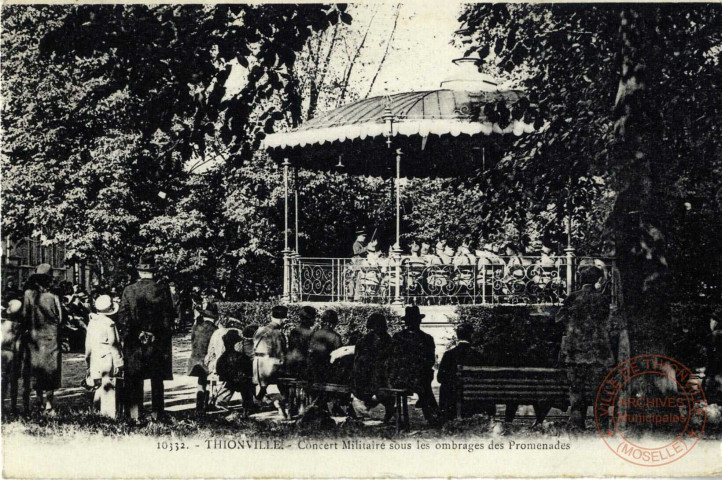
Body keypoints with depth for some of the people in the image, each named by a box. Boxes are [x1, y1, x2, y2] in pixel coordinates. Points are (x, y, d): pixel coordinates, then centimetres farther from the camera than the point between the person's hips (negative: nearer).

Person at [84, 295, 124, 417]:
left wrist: (88, 363, 21)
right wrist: (118, 363, -6)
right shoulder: (109, 323, -12)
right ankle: (111, 415, 1)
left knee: (100, 388, 13)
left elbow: (88, 344, 11)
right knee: (110, 389, 0)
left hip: (95, 360, 5)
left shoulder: (91, 323, 5)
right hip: (108, 360, -5)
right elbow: (113, 344, -11)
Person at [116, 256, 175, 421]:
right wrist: (167, 335, 6)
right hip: (158, 341, 0)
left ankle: (134, 413, 5)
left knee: (134, 380, 6)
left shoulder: (129, 290, -4)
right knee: (157, 379, 9)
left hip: (134, 340, 0)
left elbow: (122, 316, -3)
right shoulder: (163, 289, -5)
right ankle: (157, 413, 11)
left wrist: (124, 336, 6)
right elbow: (169, 315, -3)